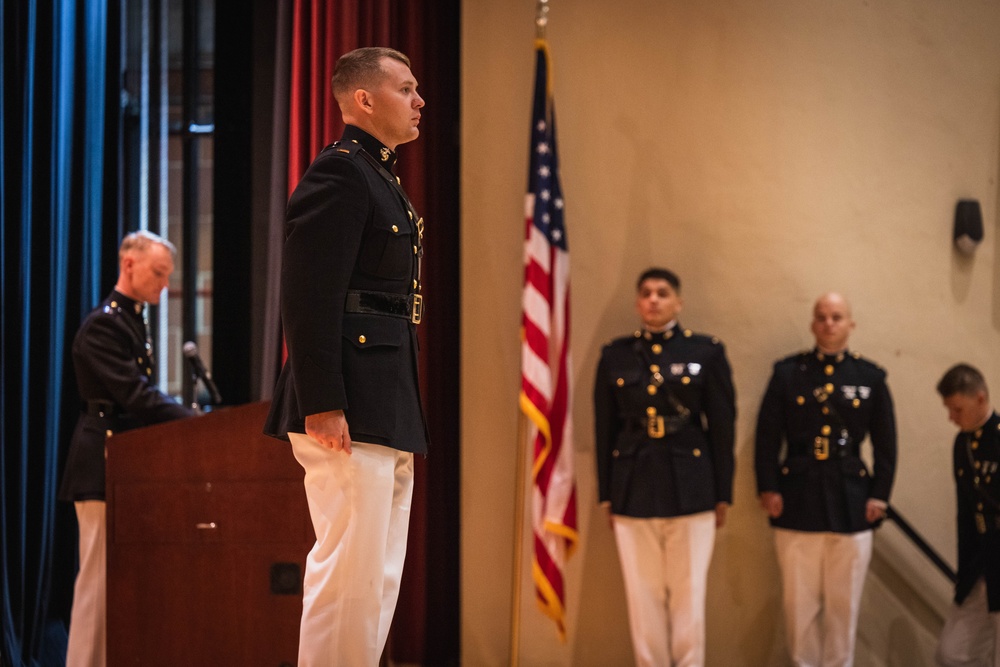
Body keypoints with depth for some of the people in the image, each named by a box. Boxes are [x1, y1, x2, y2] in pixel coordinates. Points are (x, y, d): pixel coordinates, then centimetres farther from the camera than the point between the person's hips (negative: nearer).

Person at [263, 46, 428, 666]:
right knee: (352, 566, -9)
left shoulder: (380, 177, 20)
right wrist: (322, 404, -24)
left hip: (390, 405, 10)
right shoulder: (338, 174, -10)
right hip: (350, 404, -10)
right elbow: (310, 298, -18)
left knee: (380, 574, 13)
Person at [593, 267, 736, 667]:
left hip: (690, 490, -2)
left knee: (688, 599, 0)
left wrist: (722, 496, 0)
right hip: (633, 492, 2)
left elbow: (722, 426, 2)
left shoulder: (707, 352, 3)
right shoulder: (616, 356, 7)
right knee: (643, 600, 4)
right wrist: (607, 496, 7)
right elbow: (604, 429, 9)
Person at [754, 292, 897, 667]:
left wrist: (880, 494, -1)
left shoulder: (870, 378, 6)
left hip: (851, 501, 1)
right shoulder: (787, 372, 3)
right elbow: (767, 435, 1)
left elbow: (885, 443, 6)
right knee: (800, 602, 4)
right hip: (798, 499, -1)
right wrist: (768, 487, -7)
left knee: (843, 604, 6)